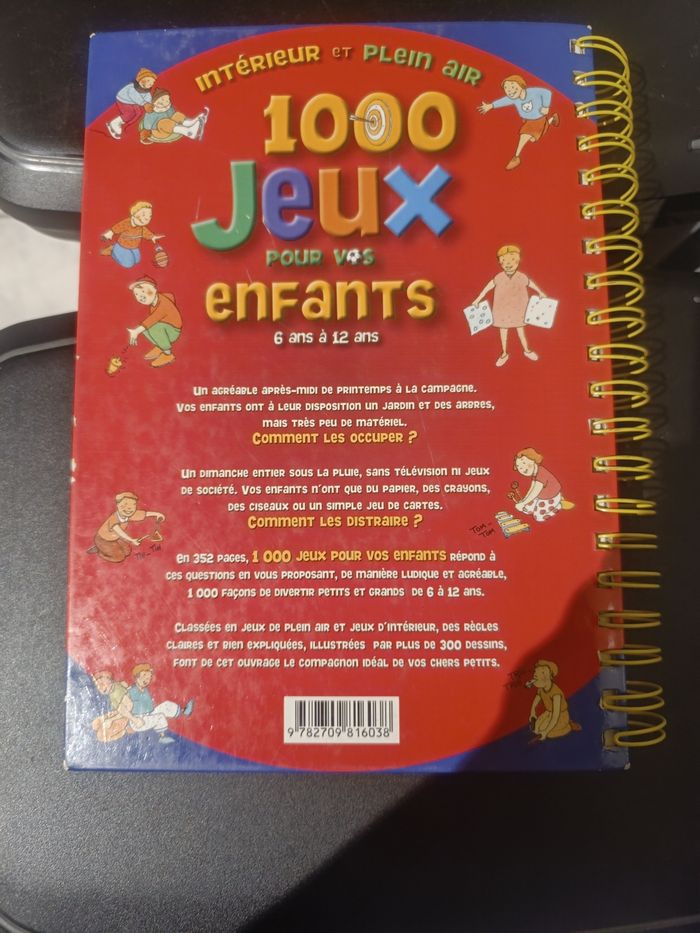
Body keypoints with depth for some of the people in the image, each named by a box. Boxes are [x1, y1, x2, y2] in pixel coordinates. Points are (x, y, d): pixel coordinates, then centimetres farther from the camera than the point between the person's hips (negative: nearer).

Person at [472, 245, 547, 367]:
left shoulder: (522, 277, -13)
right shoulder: (499, 278, -14)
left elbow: (531, 284, 5)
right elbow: (488, 287, -5)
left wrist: (540, 293, 18)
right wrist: (478, 299, -3)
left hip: (518, 309, 0)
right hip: (502, 310, 1)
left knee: (520, 330, 10)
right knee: (503, 331, 11)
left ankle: (527, 350, 30)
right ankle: (504, 354, 25)